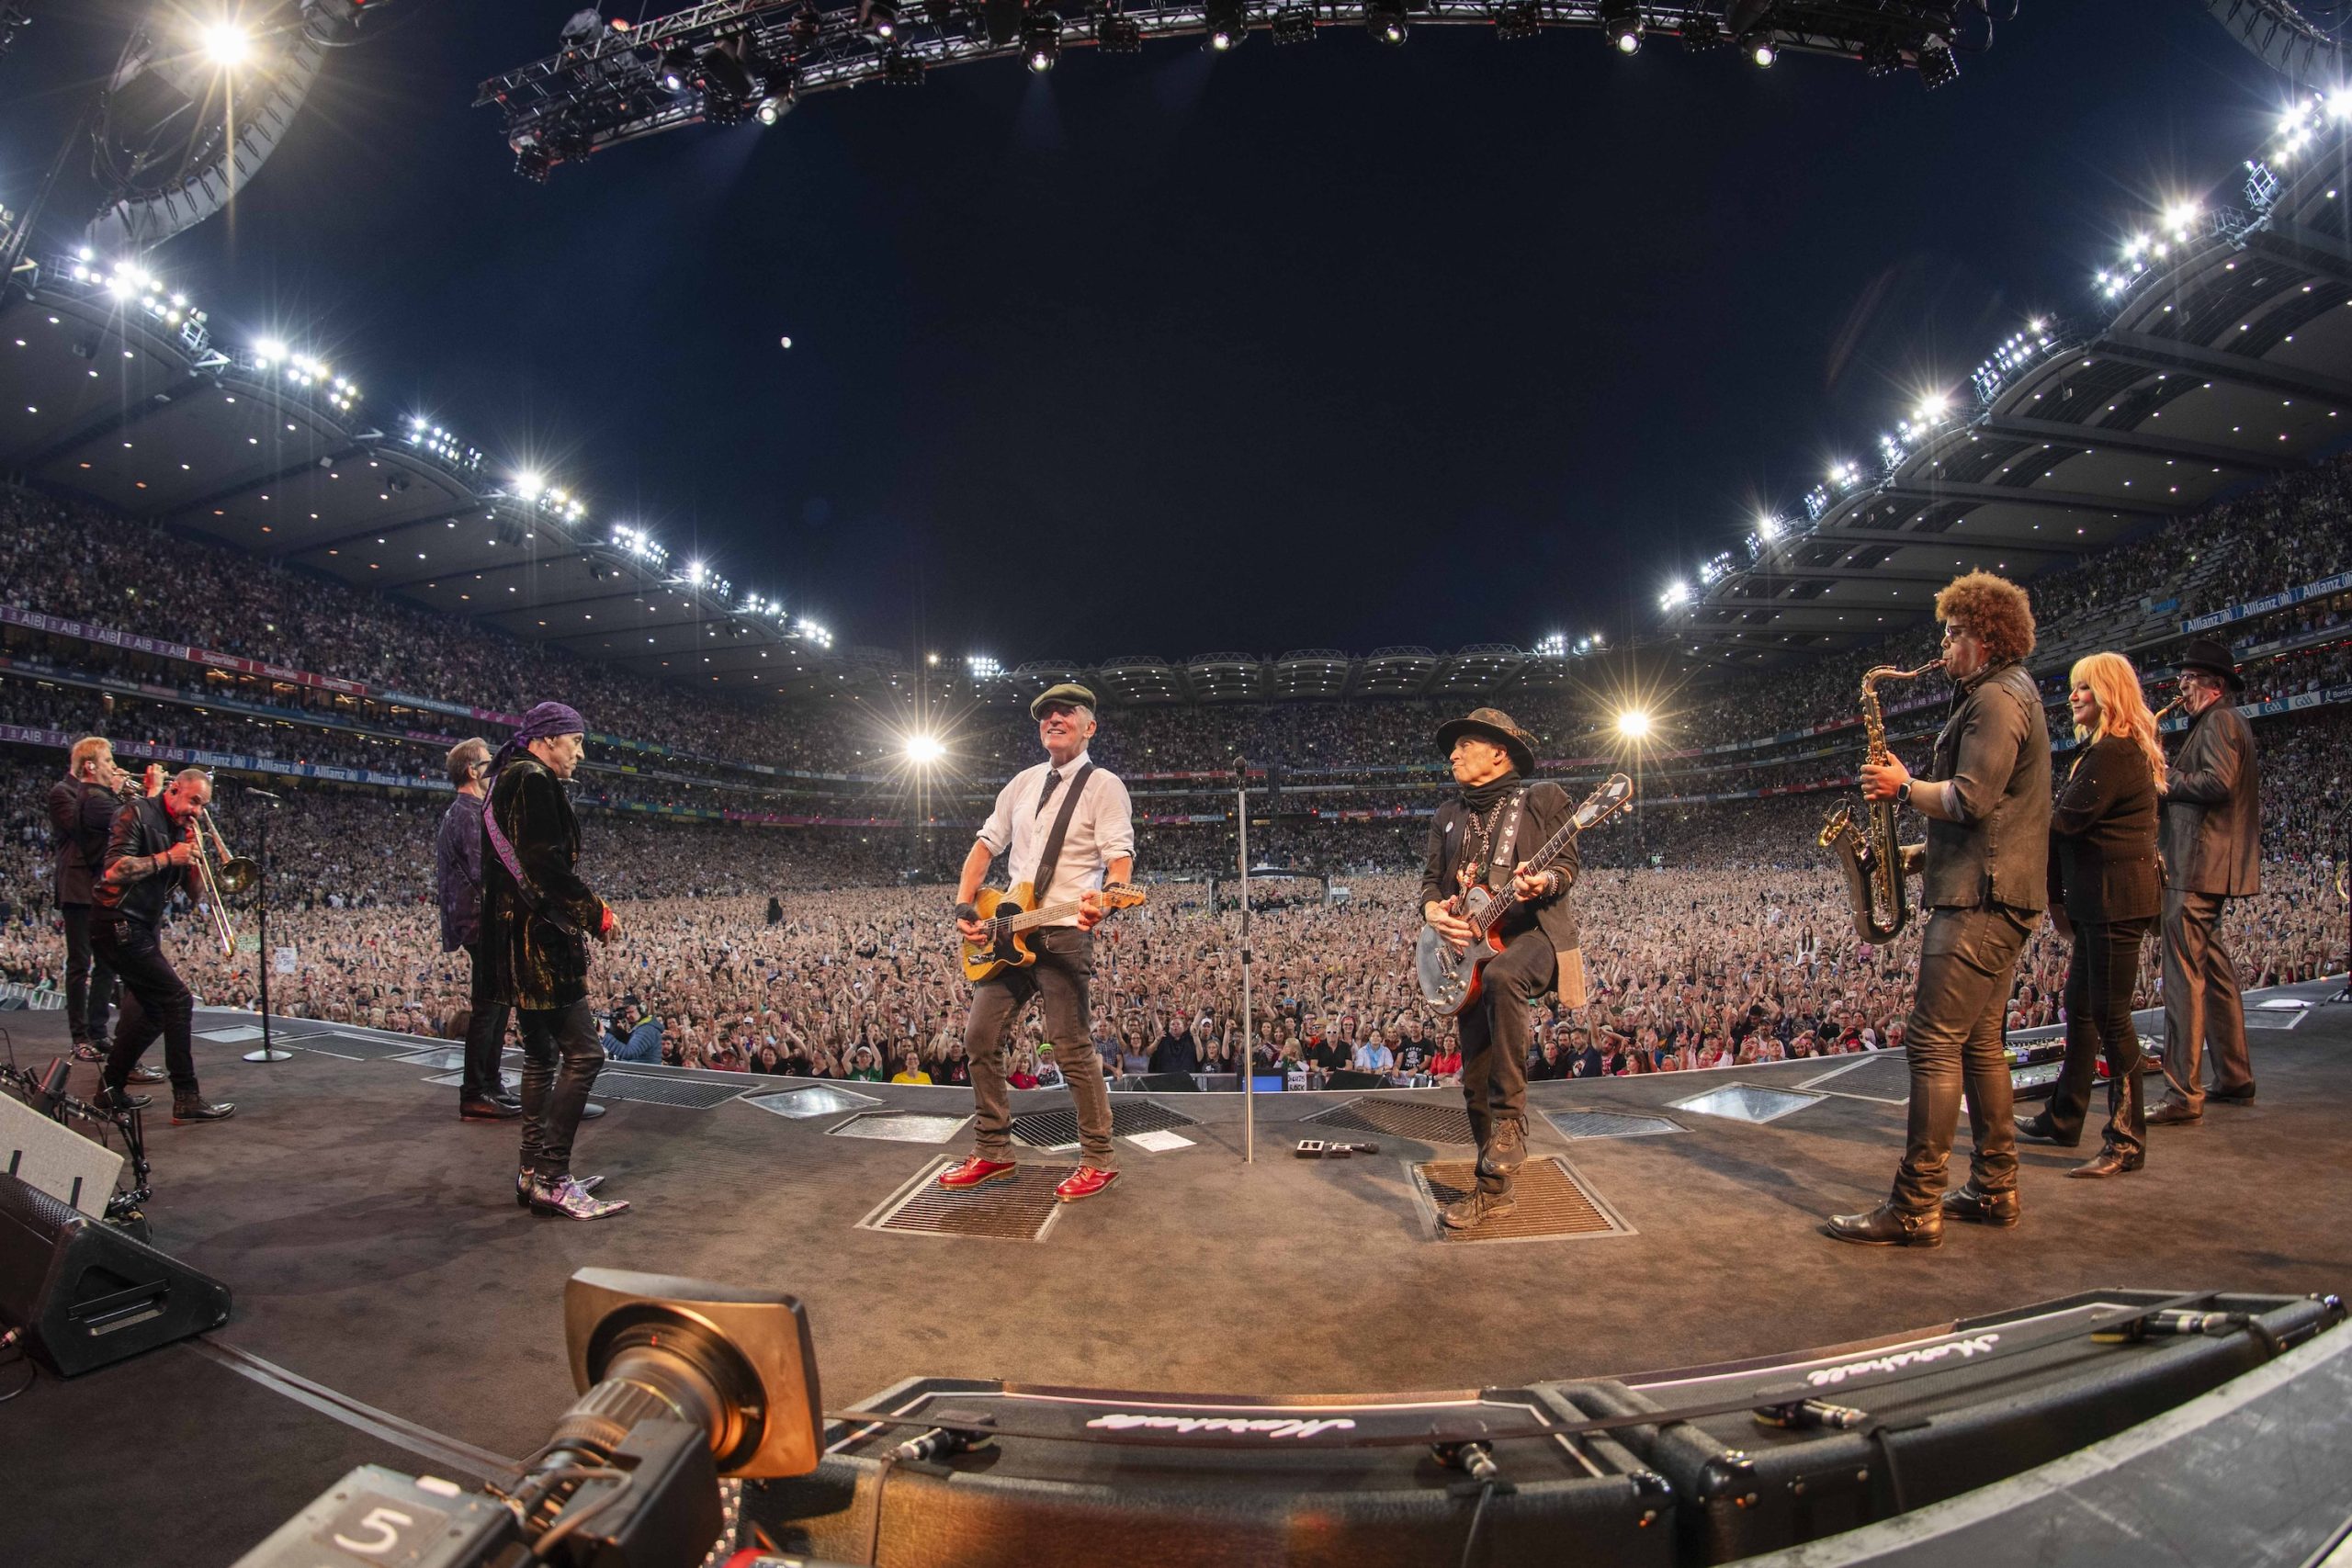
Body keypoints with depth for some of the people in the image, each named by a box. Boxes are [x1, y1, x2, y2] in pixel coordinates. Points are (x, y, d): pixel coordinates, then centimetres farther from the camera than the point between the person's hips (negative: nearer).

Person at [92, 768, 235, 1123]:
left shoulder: (180, 828, 13)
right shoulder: (138, 815, -11)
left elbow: (195, 893, 11)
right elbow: (114, 871, -23)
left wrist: (194, 857, -6)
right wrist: (167, 857, -20)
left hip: (141, 930, 9)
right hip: (119, 924, -9)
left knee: (154, 1009, 13)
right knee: (178, 999, -14)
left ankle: (111, 1088, 26)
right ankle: (187, 1099, -14)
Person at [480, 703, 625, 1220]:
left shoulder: (509, 780, 20)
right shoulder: (533, 781, -12)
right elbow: (546, 863, -21)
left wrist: (584, 910, 17)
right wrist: (596, 912, -12)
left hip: (518, 939, 11)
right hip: (539, 939, -11)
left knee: (542, 1054, 15)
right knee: (584, 1053, -10)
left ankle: (535, 1174, 21)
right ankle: (551, 1179, -7)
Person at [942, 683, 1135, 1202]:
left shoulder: (1103, 785, -3)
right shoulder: (1023, 782, 17)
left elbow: (1120, 856, -13)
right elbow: (986, 844, 19)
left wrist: (1104, 898, -34)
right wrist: (964, 907, 6)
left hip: (1064, 932, -7)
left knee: (1072, 1049, -6)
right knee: (981, 1038, 7)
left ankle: (1098, 1160, 9)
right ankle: (992, 1153, 19)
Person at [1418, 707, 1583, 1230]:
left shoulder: (1543, 799, 3)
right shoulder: (1448, 817, 18)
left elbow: (1567, 865, -3)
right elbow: (1432, 880, 15)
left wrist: (1544, 882, -25)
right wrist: (1435, 913, -7)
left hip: (1534, 932, -5)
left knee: (1500, 977, -40)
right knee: (1475, 1077, 1)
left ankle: (1511, 1120, -27)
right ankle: (1494, 1188, 16)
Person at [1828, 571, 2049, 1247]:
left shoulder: (1997, 697, -12)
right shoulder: (2012, 694, 22)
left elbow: (1970, 799, -22)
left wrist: (1904, 787, -7)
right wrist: (1923, 854, 16)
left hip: (1981, 898, -11)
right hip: (1996, 893, 11)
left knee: (1934, 1043, -11)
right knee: (1979, 1042, 15)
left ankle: (1914, 1209, -9)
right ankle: (1994, 1189, 22)